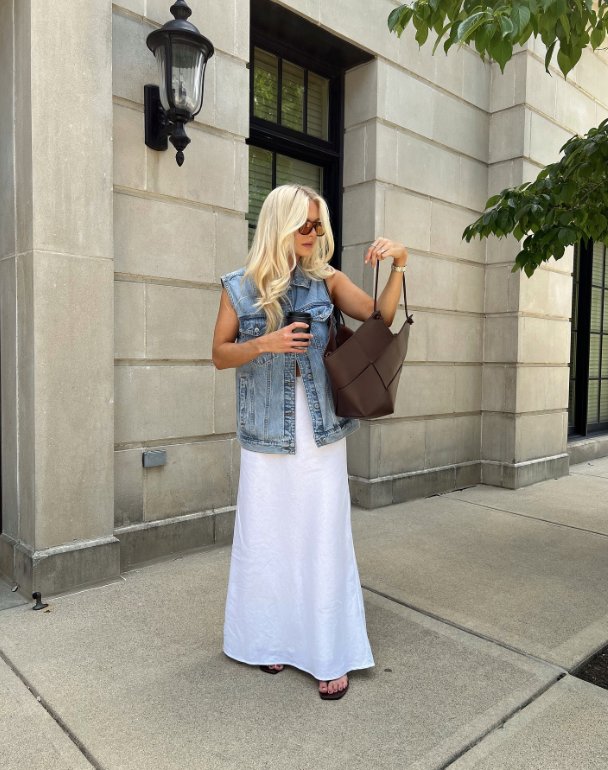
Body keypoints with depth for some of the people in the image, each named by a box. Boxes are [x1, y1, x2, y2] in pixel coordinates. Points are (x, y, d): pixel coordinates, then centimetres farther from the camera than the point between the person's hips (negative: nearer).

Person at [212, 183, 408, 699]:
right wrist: (264, 344, -15)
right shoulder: (240, 288, 0)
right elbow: (220, 354, 2)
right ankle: (272, 639, 33)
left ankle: (329, 655, 20)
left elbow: (380, 316, -5)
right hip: (266, 434, 0)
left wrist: (398, 266, -19)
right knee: (265, 538, 10)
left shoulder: (326, 280, 3)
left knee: (324, 538, 4)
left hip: (320, 432, 1)